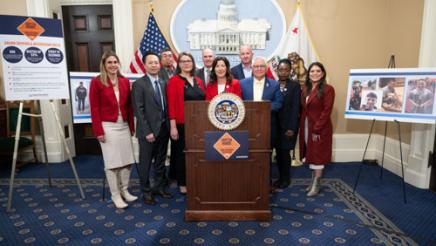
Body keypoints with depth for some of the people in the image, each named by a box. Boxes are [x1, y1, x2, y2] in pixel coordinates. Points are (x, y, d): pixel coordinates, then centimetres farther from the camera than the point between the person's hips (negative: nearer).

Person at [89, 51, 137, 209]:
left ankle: (124, 190, 26)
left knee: (127, 160, 8)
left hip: (124, 125, 5)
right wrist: (98, 130, -11)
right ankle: (115, 195, 17)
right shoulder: (96, 82, -5)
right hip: (108, 126, -4)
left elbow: (129, 105, 9)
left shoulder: (125, 81, 7)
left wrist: (132, 126, 7)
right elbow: (94, 108, -7)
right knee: (112, 162, 3)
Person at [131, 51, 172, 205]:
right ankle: (146, 192, 23)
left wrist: (168, 126, 1)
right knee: (146, 163, 7)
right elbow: (139, 111, -12)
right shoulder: (139, 84, -8)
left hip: (164, 128, 5)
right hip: (148, 131, -5)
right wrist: (147, 131, -16)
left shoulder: (163, 83, 10)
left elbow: (166, 106, 9)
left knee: (160, 161, 16)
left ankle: (159, 187, 32)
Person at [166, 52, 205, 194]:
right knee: (182, 154, 6)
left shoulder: (198, 81, 12)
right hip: (182, 124, -5)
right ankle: (182, 184, 20)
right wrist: (173, 126, -15)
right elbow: (171, 105, -10)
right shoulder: (174, 80, -4)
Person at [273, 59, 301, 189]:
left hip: (288, 124, -3)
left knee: (285, 151, 1)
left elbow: (295, 107, -9)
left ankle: (286, 178, 18)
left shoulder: (295, 85, -4)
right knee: (278, 151, 8)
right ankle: (281, 177, 23)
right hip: (276, 124, 3)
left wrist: (291, 128, -15)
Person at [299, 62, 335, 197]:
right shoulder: (305, 88, 9)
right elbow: (302, 109, 10)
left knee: (318, 155, 2)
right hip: (306, 127, 6)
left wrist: (317, 129, -18)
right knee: (311, 154, 14)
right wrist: (302, 125, 2)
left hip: (320, 128, -6)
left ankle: (316, 185, 14)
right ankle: (313, 182, 28)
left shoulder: (328, 89, -11)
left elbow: (326, 111, -15)